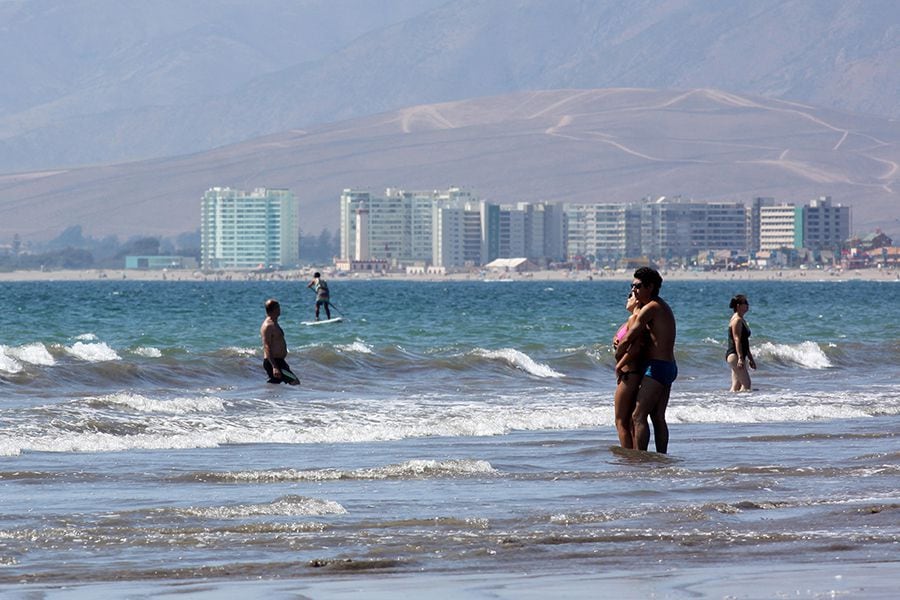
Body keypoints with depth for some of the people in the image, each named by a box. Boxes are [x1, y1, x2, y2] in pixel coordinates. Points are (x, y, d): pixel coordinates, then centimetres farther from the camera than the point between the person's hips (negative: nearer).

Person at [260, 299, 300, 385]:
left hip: (278, 361, 11)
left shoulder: (274, 324, 17)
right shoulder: (268, 326, -16)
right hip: (274, 362, -11)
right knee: (295, 382, -13)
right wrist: (274, 367, -30)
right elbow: (267, 348, -23)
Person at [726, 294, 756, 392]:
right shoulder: (737, 320, -12)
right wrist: (740, 358, -28)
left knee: (736, 386, 5)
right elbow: (737, 339, -21)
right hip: (734, 355, -10)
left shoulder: (741, 320, 19)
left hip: (740, 356, 10)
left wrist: (750, 358, 27)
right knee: (746, 384, -15)